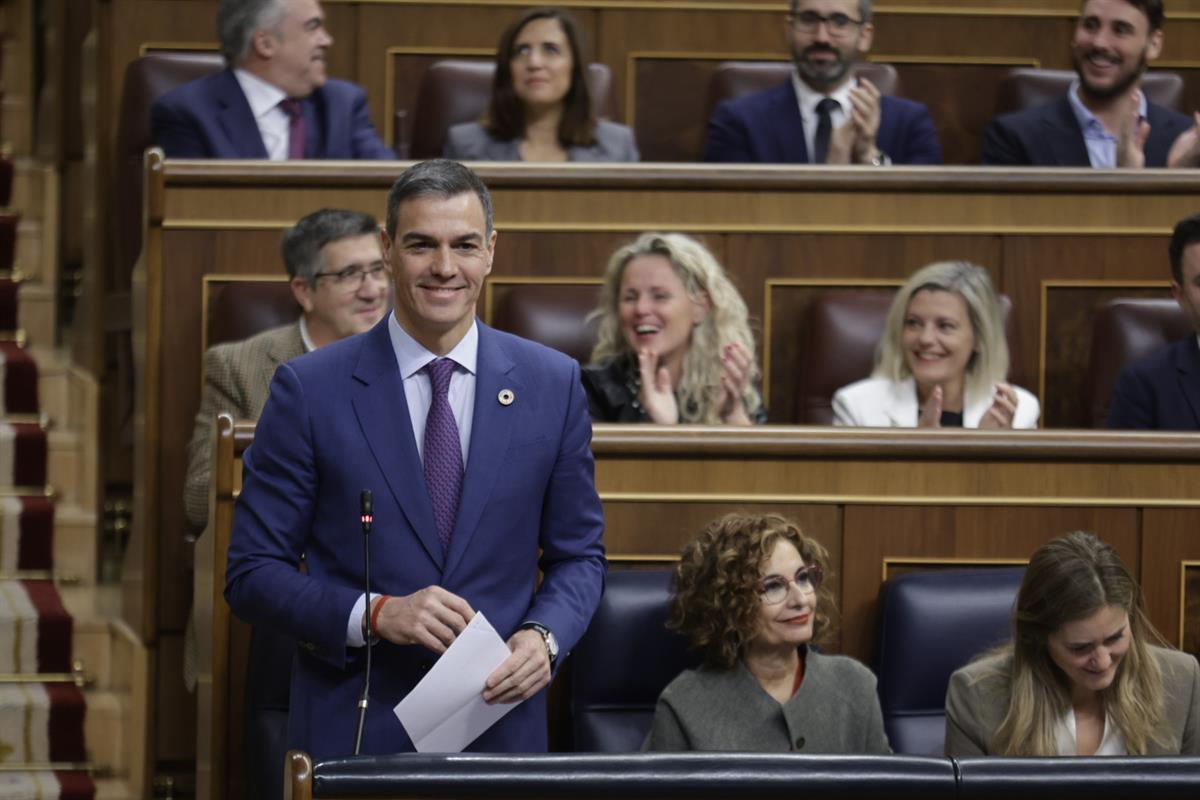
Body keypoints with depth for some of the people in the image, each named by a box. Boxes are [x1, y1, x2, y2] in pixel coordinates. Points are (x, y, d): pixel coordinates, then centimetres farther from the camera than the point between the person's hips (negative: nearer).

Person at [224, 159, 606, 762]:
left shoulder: (552, 384, 3)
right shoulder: (310, 390, -4)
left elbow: (578, 555, 10)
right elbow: (252, 575, -4)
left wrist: (543, 637, -10)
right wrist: (375, 614, -18)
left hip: (500, 727, 2)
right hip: (355, 732, -2)